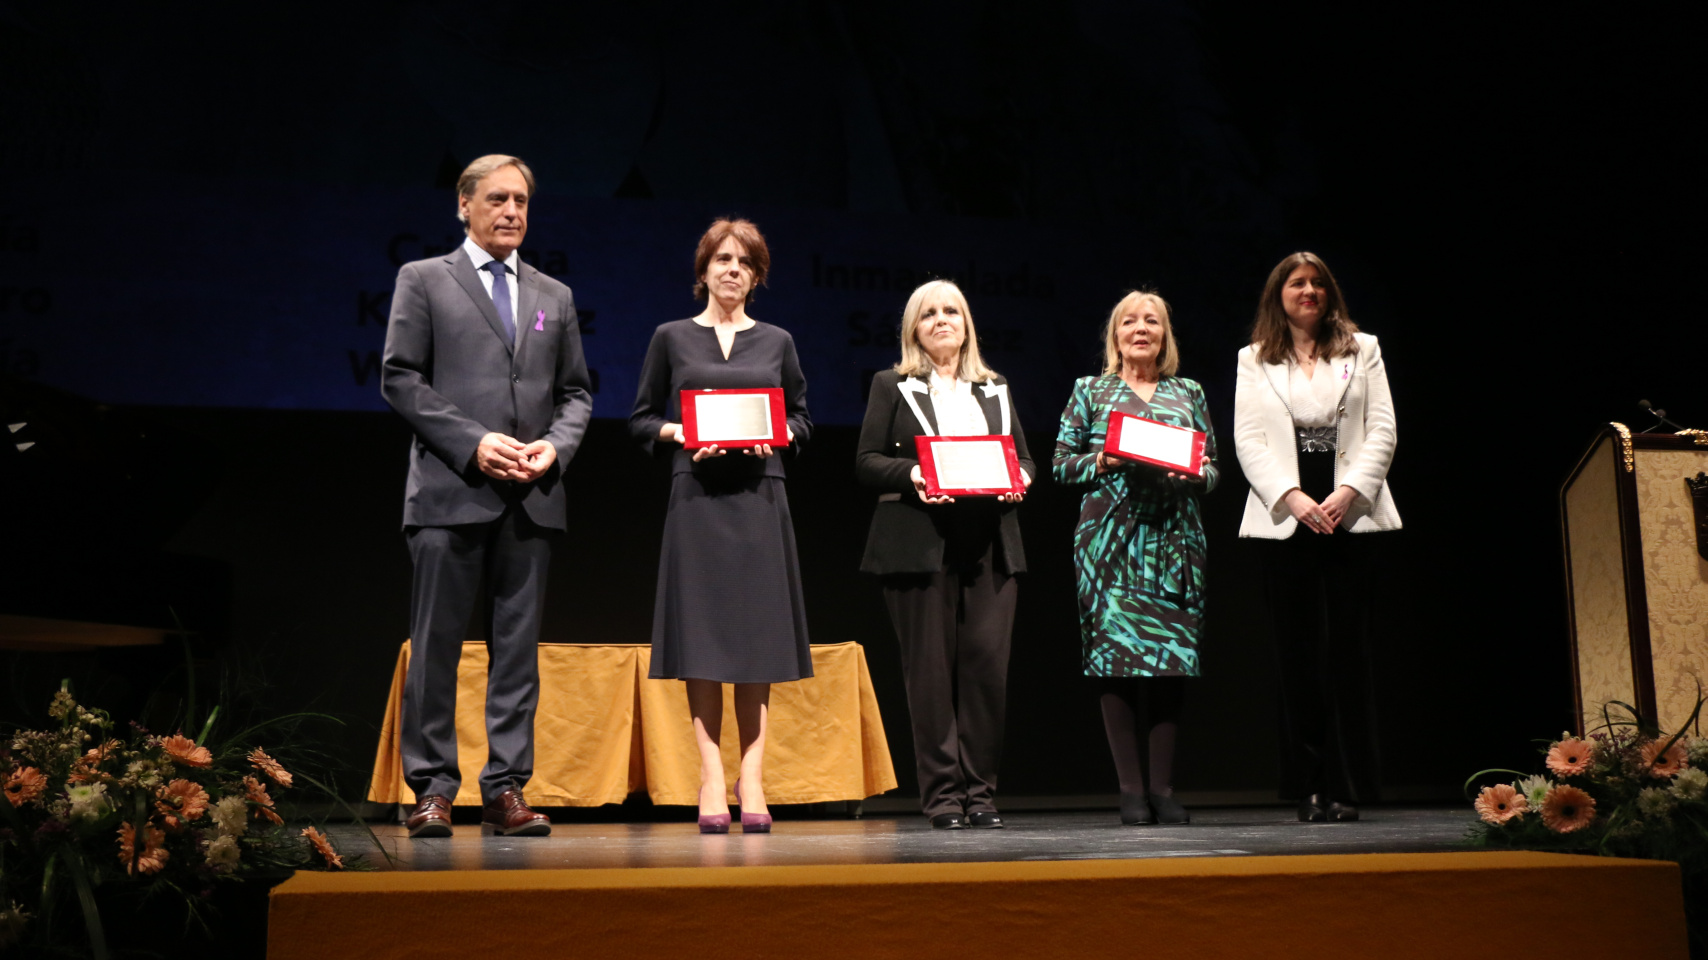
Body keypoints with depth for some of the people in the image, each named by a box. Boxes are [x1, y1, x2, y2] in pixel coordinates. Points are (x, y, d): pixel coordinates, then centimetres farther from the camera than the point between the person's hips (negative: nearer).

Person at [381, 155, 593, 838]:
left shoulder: (554, 296, 19)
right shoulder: (423, 280, 7)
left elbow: (575, 391, 18)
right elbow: (400, 378, -1)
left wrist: (554, 446, -3)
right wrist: (473, 443, -12)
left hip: (532, 499, 4)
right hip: (451, 492, -3)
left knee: (519, 647, 4)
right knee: (436, 646, -2)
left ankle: (506, 790, 9)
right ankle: (432, 788, 7)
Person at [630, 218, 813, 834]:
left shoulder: (776, 342, 13)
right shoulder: (672, 338, 9)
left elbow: (802, 418, 16)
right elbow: (642, 419, 10)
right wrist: (681, 433, -9)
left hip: (759, 498, 1)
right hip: (697, 497, -1)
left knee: (757, 633, -1)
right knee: (701, 631, -4)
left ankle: (751, 778, 2)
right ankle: (711, 777, 0)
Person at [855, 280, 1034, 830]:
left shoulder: (995, 390, 22)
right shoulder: (892, 386, 11)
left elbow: (1024, 457, 20)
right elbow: (866, 462, 3)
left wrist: (1020, 478, -3)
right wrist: (910, 474, -15)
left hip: (990, 544, 3)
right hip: (920, 544, -3)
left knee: (988, 658, -6)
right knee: (931, 666, -4)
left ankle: (980, 790, 3)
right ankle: (943, 793, 2)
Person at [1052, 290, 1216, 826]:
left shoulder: (1189, 394, 16)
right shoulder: (1090, 391, 12)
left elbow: (1214, 468, 16)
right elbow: (1061, 463, 9)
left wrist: (1195, 474, -6)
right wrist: (1101, 462, -10)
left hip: (1174, 536, 2)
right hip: (1110, 536, -2)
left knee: (1172, 657, -3)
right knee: (1114, 653, -7)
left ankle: (1163, 787, 5)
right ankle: (1131, 790, 0)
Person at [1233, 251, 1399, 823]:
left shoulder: (1361, 350, 14)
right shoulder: (1254, 361, 13)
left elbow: (1382, 430, 6)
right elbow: (1248, 440, 3)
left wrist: (1348, 491, -9)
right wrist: (1293, 497, -11)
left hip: (1350, 514, 0)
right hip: (1284, 519, 0)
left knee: (1346, 650, -4)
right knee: (1298, 653, 0)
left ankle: (1346, 787, 0)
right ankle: (1309, 788, 4)